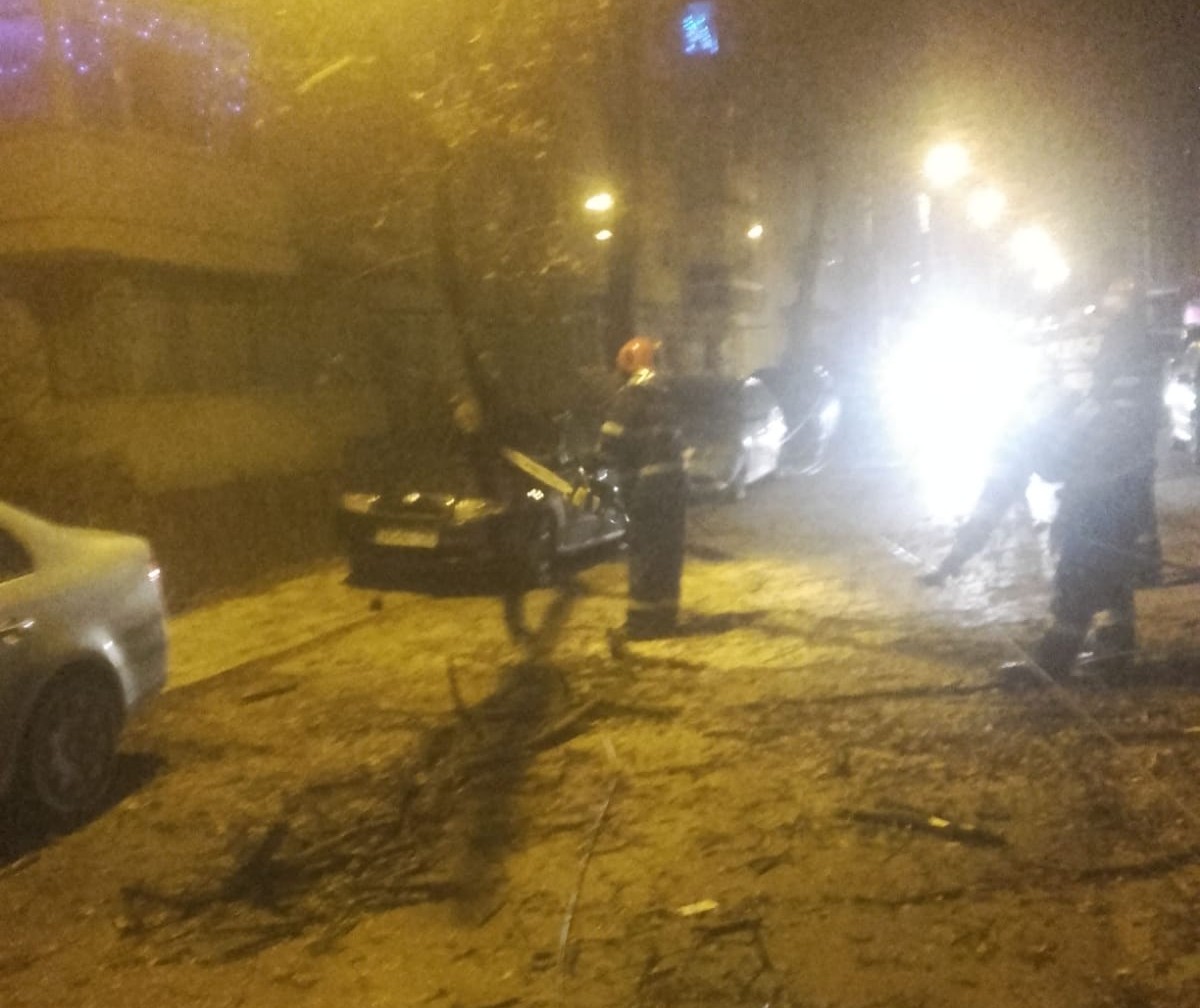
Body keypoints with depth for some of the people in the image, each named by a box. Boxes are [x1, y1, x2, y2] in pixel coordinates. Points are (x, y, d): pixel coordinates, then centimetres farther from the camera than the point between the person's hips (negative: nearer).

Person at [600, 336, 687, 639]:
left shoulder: (632, 394, -11)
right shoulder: (663, 391, 13)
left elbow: (611, 443, -15)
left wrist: (621, 470, -1)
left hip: (647, 484, -7)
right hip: (672, 478, 7)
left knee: (645, 551, -1)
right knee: (667, 551, 14)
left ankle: (643, 622, 3)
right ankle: (663, 617, 24)